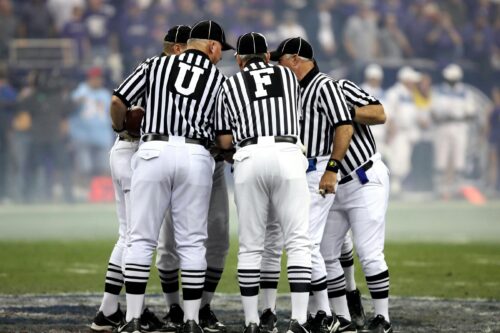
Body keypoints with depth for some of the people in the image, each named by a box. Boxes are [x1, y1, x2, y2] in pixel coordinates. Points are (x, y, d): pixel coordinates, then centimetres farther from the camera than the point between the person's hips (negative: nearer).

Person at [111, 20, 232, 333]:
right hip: (196, 156, 0)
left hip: (153, 151, 0)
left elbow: (119, 101, 8)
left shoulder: (156, 65, 13)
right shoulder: (219, 78, 13)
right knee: (192, 243, 5)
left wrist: (121, 129, 27)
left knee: (142, 239, 2)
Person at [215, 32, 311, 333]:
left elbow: (224, 141, 12)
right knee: (298, 242, -1)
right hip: (287, 153, 0)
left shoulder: (230, 85, 16)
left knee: (250, 244, 6)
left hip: (249, 158, 1)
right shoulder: (288, 76, 19)